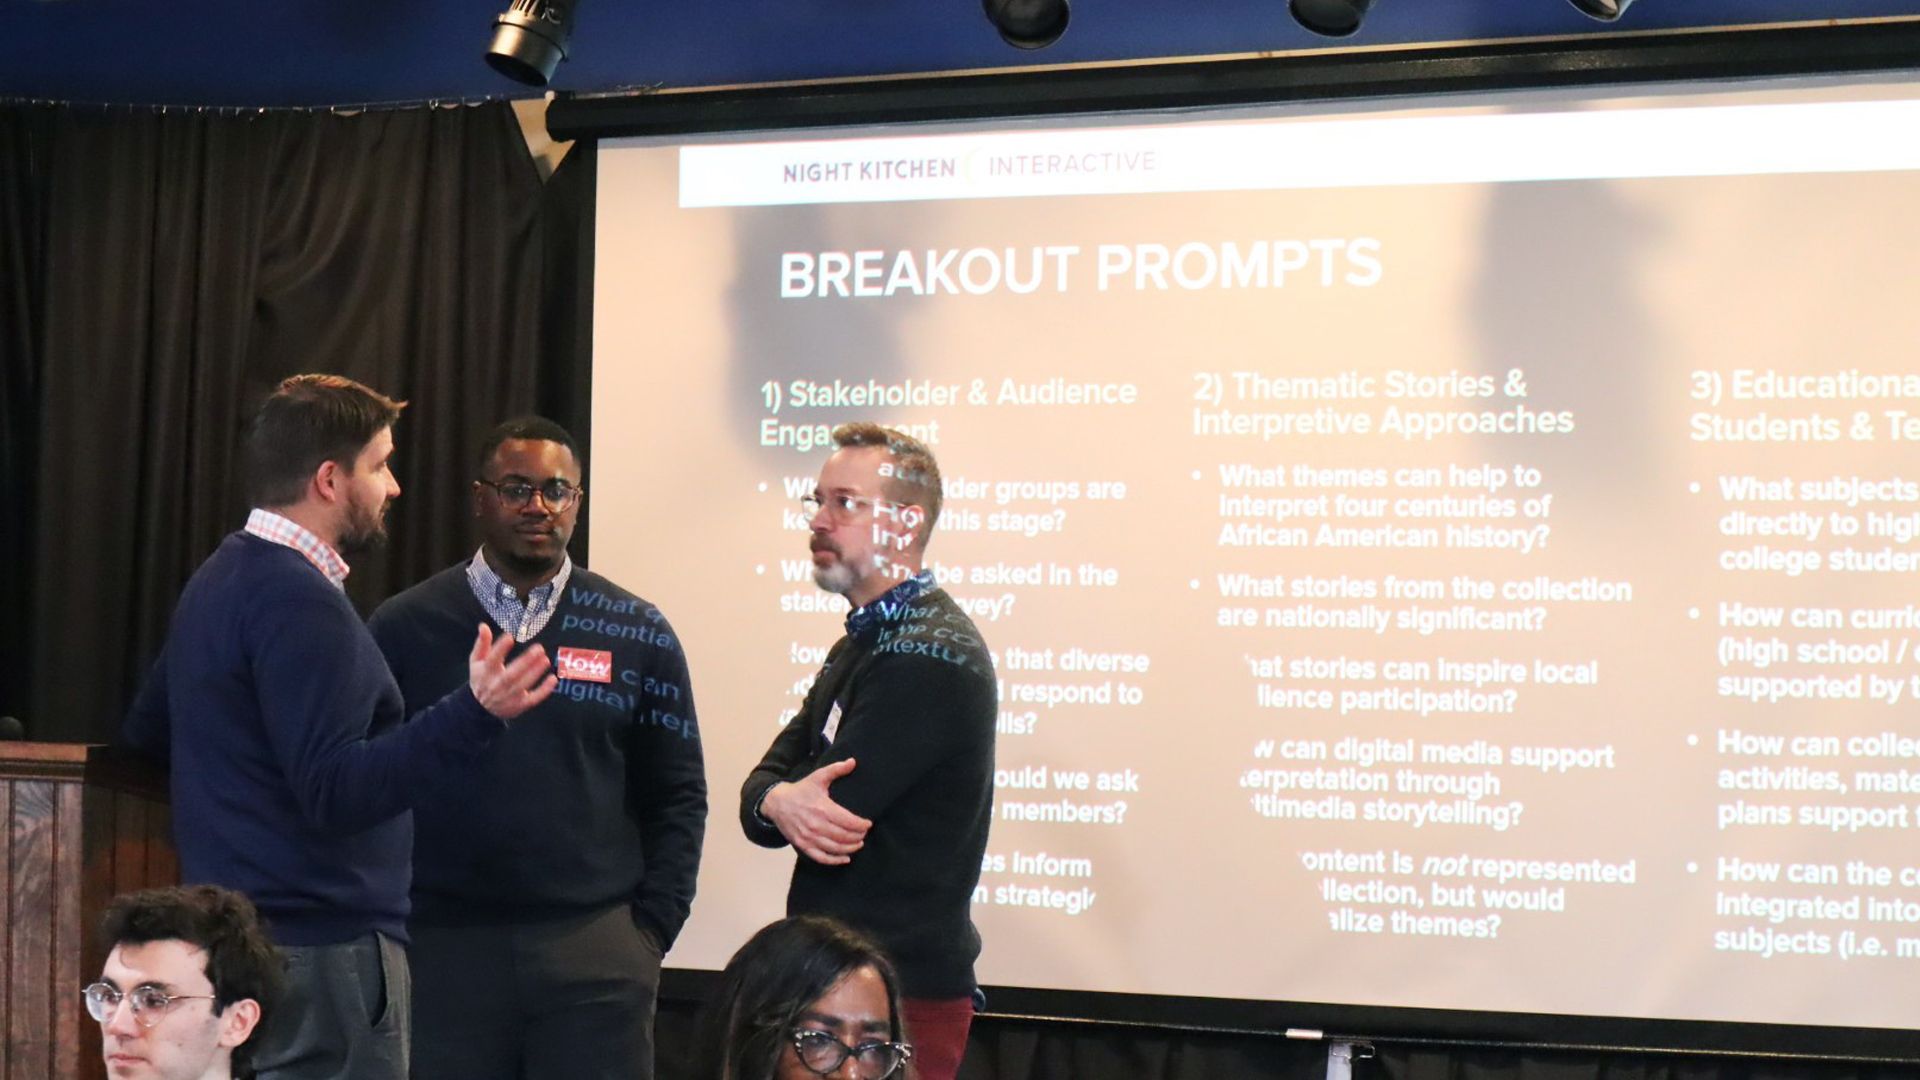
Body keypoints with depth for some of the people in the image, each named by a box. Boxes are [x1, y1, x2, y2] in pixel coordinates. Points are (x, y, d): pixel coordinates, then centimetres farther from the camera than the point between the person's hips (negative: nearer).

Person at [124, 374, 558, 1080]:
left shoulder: (221, 579, 13)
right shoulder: (298, 603, -18)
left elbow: (147, 731, 25)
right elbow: (336, 793, -25)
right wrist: (475, 714, -34)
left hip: (237, 934, 10)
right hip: (322, 943, -10)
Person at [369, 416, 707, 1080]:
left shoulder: (637, 634, 6)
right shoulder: (404, 627, 4)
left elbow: (676, 796, 8)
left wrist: (650, 931, 1)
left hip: (596, 949, 0)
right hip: (441, 949, 0)